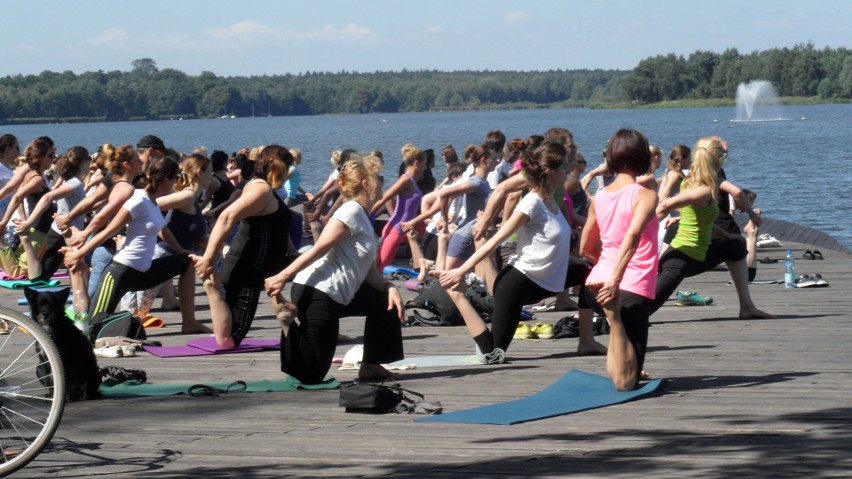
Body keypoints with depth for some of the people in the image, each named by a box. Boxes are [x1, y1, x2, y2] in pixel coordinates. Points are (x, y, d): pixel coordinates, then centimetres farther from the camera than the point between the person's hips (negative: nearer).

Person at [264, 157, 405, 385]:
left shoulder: (362, 218, 19)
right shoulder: (351, 210, -9)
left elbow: (370, 272, 18)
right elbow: (318, 250, -18)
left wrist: (390, 287, 0)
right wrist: (283, 277, -24)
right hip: (316, 292, -10)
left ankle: (371, 365, 21)